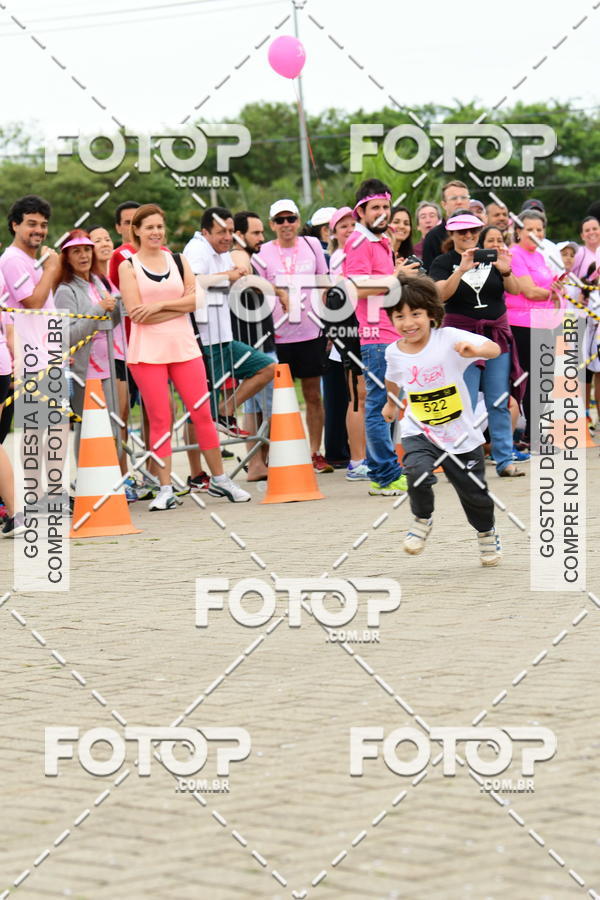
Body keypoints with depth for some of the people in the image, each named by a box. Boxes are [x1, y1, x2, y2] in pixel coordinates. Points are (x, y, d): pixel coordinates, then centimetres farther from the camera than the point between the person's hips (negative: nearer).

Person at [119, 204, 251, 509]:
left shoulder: (179, 261, 12)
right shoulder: (128, 267, 3)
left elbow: (195, 300, 0)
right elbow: (135, 312, -9)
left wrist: (160, 305, -12)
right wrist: (179, 305, -8)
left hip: (184, 346, 3)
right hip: (147, 352, -3)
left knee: (202, 413, 1)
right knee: (160, 419, -3)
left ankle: (219, 479, 12)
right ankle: (165, 489, 1)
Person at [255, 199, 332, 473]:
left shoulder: (312, 245, 5)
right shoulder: (264, 252, 0)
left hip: (311, 332, 2)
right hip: (278, 334, -2)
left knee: (313, 394, 7)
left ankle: (315, 453, 14)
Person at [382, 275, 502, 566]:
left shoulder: (449, 338, -18)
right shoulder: (394, 352, -6)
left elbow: (494, 349, -28)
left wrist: (475, 350, -49)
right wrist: (391, 403, 36)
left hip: (462, 435, -1)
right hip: (419, 433, 1)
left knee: (474, 493, 11)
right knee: (418, 473, -29)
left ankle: (486, 532, 44)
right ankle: (422, 520, 1)